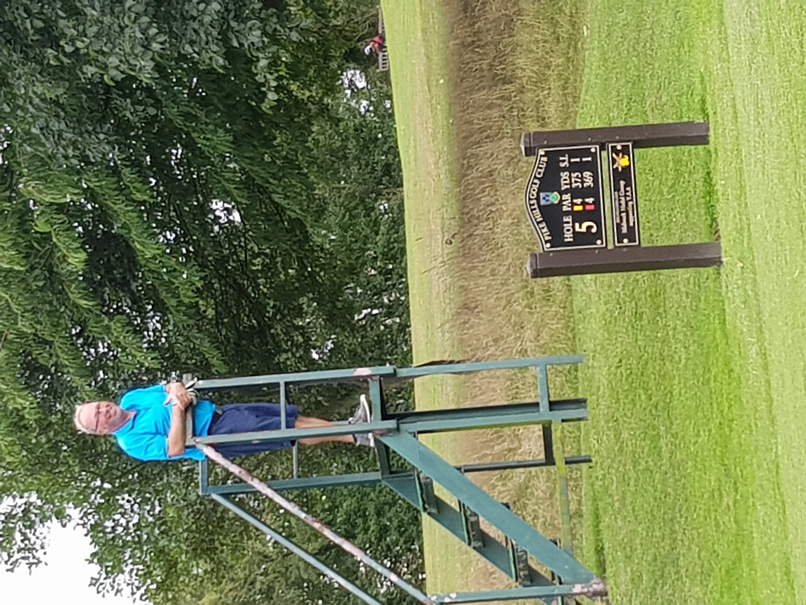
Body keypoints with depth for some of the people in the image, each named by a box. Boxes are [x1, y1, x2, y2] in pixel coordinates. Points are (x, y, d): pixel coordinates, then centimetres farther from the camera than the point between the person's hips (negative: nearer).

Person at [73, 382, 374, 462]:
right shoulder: (132, 442, -13)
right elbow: (175, 449, -23)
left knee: (291, 417, -4)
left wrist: (177, 389, -12)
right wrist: (178, 410, -27)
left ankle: (349, 426, -6)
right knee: (288, 431, -18)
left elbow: (166, 388, 12)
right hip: (214, 438, -8)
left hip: (217, 412, 8)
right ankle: (354, 436, -19)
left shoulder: (129, 399, 8)